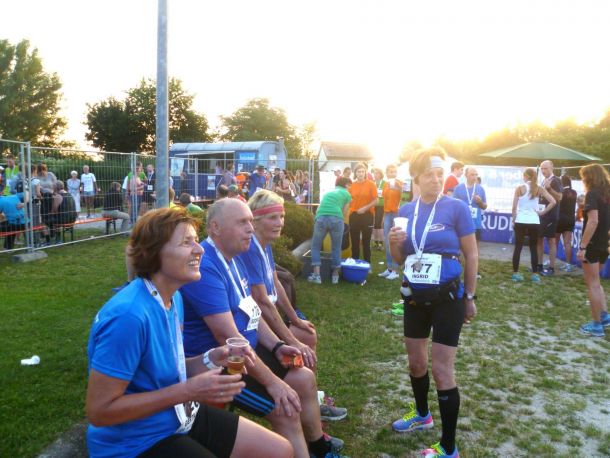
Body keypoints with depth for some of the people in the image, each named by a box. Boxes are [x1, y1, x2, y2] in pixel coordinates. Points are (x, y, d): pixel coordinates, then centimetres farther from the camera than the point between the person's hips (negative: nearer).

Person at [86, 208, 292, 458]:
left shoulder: (173, 298, 0)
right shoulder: (129, 315, -28)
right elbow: (98, 411, -24)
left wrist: (210, 359, -8)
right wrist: (188, 391, -25)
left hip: (179, 417, 8)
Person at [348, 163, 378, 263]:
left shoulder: (371, 184, -3)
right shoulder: (352, 185, 4)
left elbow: (375, 201, -6)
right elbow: (349, 201, 10)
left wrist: (365, 208, -18)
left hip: (367, 215, -2)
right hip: (354, 215, 3)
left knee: (366, 242, 4)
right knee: (354, 242, 9)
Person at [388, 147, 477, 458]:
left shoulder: (456, 208, -12)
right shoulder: (405, 211, 2)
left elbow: (471, 255, -6)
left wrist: (470, 297, -3)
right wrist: (394, 243, -13)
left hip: (448, 296, -5)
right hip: (414, 296, 5)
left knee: (442, 370, -3)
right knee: (415, 361, 18)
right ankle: (422, 414, 44)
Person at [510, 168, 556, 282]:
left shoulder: (519, 188, -3)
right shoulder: (539, 189, 2)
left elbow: (514, 207, -5)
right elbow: (553, 202, -6)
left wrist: (513, 220, 5)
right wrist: (542, 212, 2)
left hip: (520, 221, -1)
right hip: (534, 222, 1)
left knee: (518, 247, 6)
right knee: (534, 248, 9)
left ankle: (515, 273, 7)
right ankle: (535, 274, 10)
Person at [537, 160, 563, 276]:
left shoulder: (556, 181, -9)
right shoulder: (543, 181, 14)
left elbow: (559, 197, -18)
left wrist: (549, 188, -26)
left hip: (550, 215, -8)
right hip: (541, 214, 8)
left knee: (551, 240, -3)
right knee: (539, 239, 10)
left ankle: (551, 267, 2)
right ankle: (539, 265, 18)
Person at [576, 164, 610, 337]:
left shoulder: (592, 194, -13)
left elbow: (593, 221, -24)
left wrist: (582, 246, -23)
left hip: (593, 245, -8)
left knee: (592, 285, 0)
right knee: (595, 283, 22)